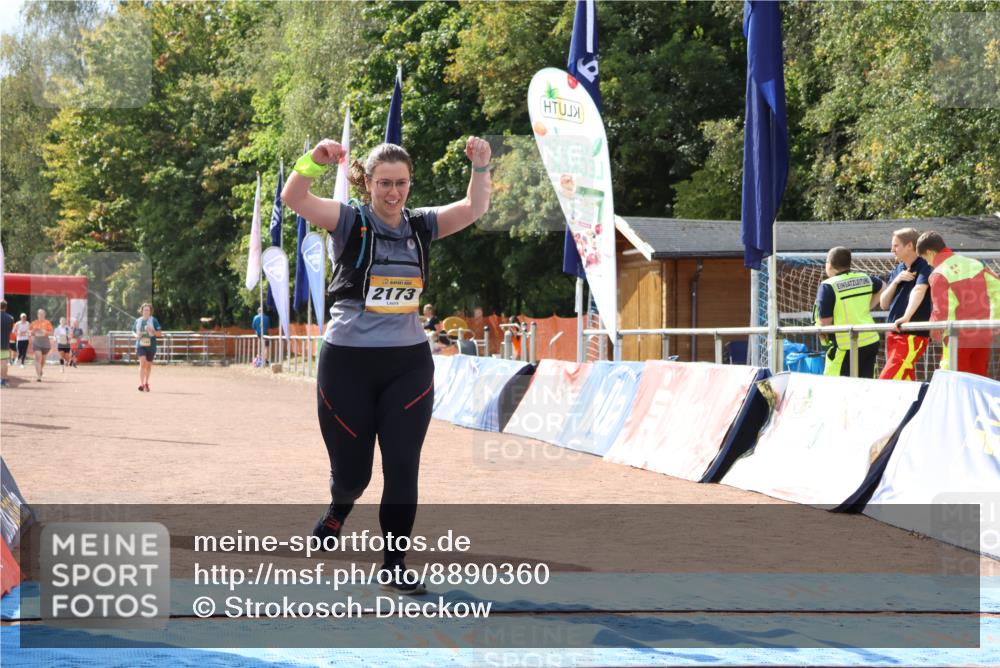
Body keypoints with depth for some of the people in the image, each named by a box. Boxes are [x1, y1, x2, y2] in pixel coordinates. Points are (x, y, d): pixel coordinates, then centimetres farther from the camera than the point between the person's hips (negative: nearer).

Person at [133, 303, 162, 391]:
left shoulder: (154, 320, -2)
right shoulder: (138, 320, 7)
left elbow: (160, 332, -3)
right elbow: (133, 331, 18)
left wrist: (152, 331, -21)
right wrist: (136, 335, -4)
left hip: (150, 346, 0)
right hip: (140, 345, 0)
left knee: (148, 364, 11)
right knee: (142, 362, -16)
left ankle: (146, 383, 31)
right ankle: (141, 383, -20)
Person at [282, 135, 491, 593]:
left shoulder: (421, 226, 6)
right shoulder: (350, 222, -5)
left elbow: (474, 208, 2)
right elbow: (294, 199, -19)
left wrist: (480, 167, -16)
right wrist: (315, 161, -37)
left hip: (409, 365, 3)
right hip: (348, 363, -2)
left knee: (403, 466, -2)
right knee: (351, 470, 7)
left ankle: (393, 566, 8)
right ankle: (339, 508, 44)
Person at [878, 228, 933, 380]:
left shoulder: (924, 267, -9)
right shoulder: (897, 270, 14)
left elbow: (918, 290, -29)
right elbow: (884, 304, 11)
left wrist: (906, 317, -44)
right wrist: (896, 281, -5)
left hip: (913, 335, -8)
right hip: (893, 334, 8)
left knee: (886, 382, -17)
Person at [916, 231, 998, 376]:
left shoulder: (939, 274, -14)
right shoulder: (975, 264, 4)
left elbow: (941, 311, -15)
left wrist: (936, 333, 3)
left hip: (959, 338, -6)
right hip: (984, 336, 6)